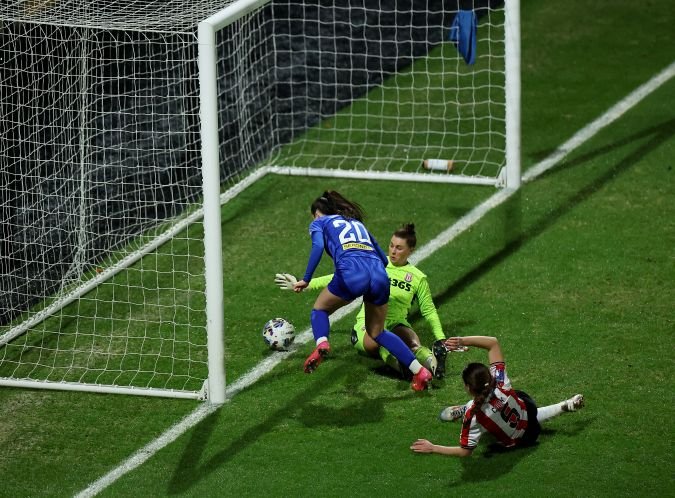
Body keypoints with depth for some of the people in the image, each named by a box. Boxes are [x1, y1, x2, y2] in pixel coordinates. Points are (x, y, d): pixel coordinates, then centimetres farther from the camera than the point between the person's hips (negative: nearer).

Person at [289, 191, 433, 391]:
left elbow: (318, 247, 0)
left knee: (320, 308, 23)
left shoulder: (319, 223, 22)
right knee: (377, 333, 21)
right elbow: (383, 258, 33)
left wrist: (306, 280, 2)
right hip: (379, 275, 4)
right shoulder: (357, 223, 37)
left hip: (351, 273, -4)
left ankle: (321, 343, -7)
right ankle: (419, 371, 8)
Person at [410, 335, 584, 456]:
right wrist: (463, 341, -39)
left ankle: (564, 407, 36)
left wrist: (432, 448, -26)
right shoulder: (499, 381, -35)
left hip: (521, 440, 0)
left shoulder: (472, 418, -42)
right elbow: (493, 342, -28)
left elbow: (465, 451, -28)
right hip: (526, 409, 1)